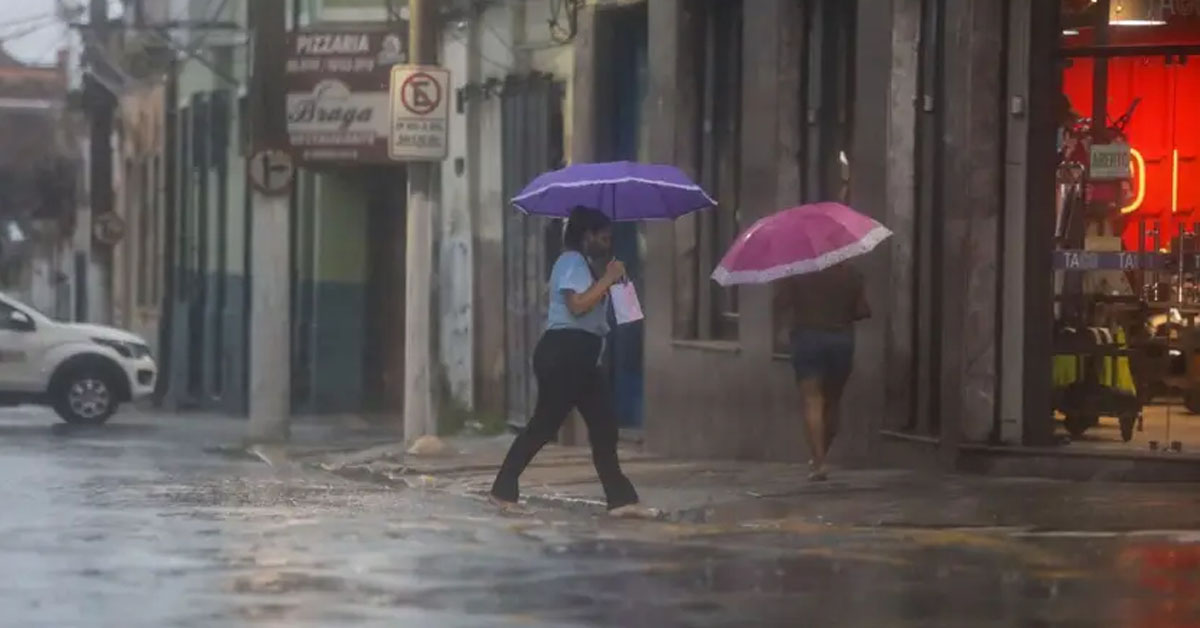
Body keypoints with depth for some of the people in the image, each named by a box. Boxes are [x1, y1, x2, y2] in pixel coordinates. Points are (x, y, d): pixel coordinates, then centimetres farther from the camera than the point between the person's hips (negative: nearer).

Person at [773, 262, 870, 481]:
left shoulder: (796, 272, -3)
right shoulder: (851, 274, 2)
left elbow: (780, 307, -6)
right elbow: (863, 311, -2)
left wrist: (792, 323, 13)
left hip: (807, 337, -2)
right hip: (841, 339, 2)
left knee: (812, 401, -3)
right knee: (833, 401, 16)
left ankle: (818, 462, -15)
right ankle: (820, 458, 23)